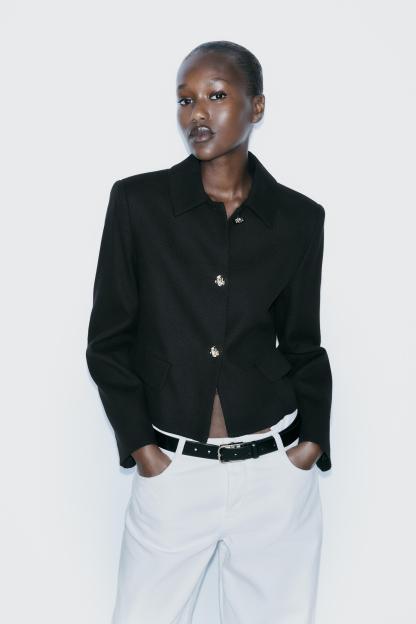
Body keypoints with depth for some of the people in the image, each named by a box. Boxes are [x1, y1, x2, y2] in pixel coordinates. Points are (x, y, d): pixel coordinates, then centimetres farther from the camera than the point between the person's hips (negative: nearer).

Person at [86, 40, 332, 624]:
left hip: (277, 473, 1)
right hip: (173, 472, -1)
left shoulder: (299, 218, 2)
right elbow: (109, 341, 1)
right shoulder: (138, 201, -2)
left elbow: (302, 344, 10)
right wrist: (141, 446, -6)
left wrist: (313, 440, -3)